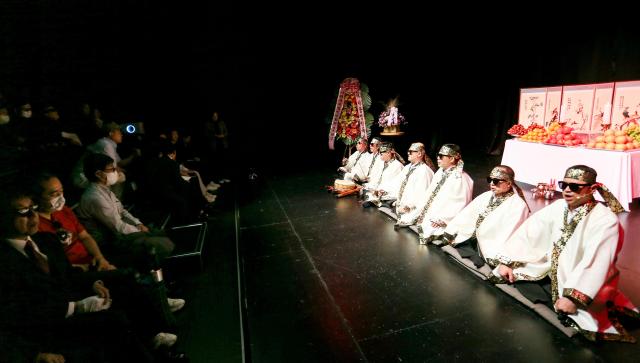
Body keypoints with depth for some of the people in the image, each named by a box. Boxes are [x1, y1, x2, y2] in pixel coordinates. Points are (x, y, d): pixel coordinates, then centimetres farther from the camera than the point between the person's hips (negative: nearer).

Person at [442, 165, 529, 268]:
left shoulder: (518, 205, -9)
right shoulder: (486, 196, 12)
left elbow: (509, 236, -20)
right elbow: (466, 215, 8)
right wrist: (449, 233, 1)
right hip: (469, 242, 6)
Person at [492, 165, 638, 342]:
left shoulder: (606, 220, -19)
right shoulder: (559, 207, -3)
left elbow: (595, 265, -28)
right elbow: (528, 231, -6)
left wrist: (574, 297, -34)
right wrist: (506, 261, -12)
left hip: (579, 285, -5)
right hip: (552, 275, 6)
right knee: (512, 273, -6)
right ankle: (556, 304, 3)